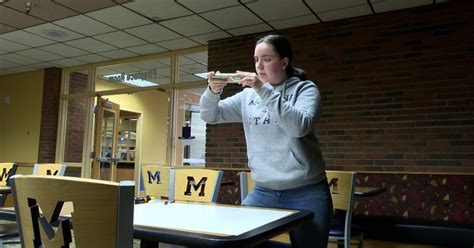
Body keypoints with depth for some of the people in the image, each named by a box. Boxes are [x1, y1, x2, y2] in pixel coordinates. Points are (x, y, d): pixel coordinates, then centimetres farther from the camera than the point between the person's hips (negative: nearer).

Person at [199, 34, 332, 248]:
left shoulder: (305, 89, -3)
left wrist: (264, 90, -25)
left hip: (306, 194, -2)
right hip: (263, 192, 3)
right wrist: (213, 91, -14)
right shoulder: (248, 96, 8)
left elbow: (300, 126, -21)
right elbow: (210, 115, 7)